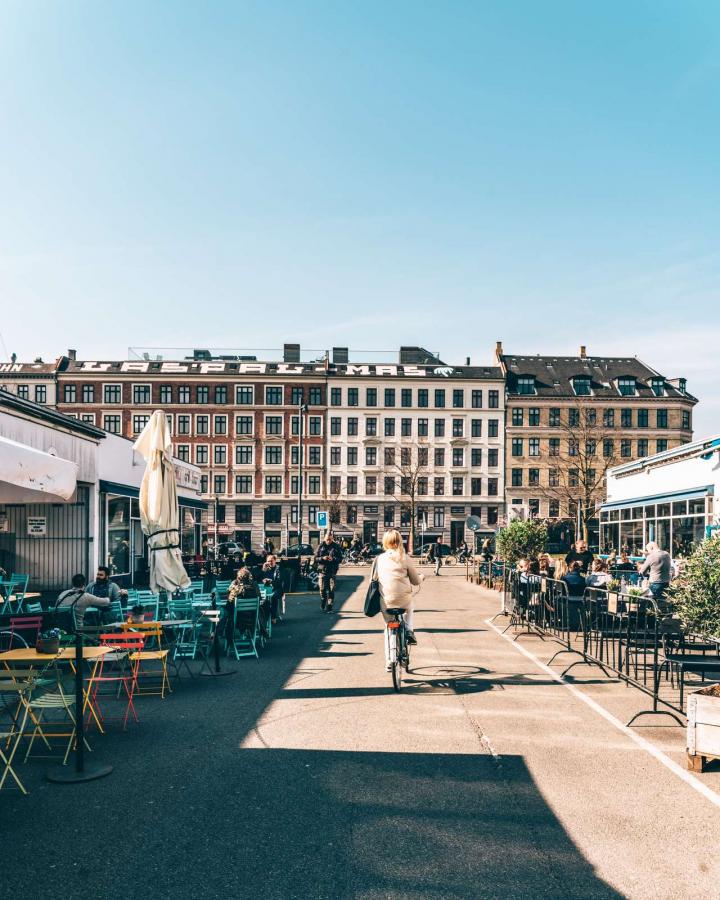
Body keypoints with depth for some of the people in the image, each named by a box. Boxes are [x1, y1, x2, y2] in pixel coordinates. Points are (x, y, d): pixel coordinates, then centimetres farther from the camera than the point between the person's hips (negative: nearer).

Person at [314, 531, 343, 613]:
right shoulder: (320, 546, 5)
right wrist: (322, 558, -17)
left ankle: (330, 607, 2)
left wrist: (333, 559, -18)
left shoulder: (336, 547, 3)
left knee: (331, 590, -3)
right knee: (322, 589, 3)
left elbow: (340, 559, 1)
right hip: (322, 570, 1)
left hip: (332, 571, -1)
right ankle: (322, 606, 22)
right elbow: (316, 558, 3)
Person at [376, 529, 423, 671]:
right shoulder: (405, 558, -4)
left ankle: (389, 662, 20)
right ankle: (409, 631, 16)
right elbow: (416, 581, 1)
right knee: (409, 609, 36)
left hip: (386, 601, 1)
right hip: (404, 599, -1)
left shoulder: (379, 559, 1)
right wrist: (421, 577, 24)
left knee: (388, 629, 19)